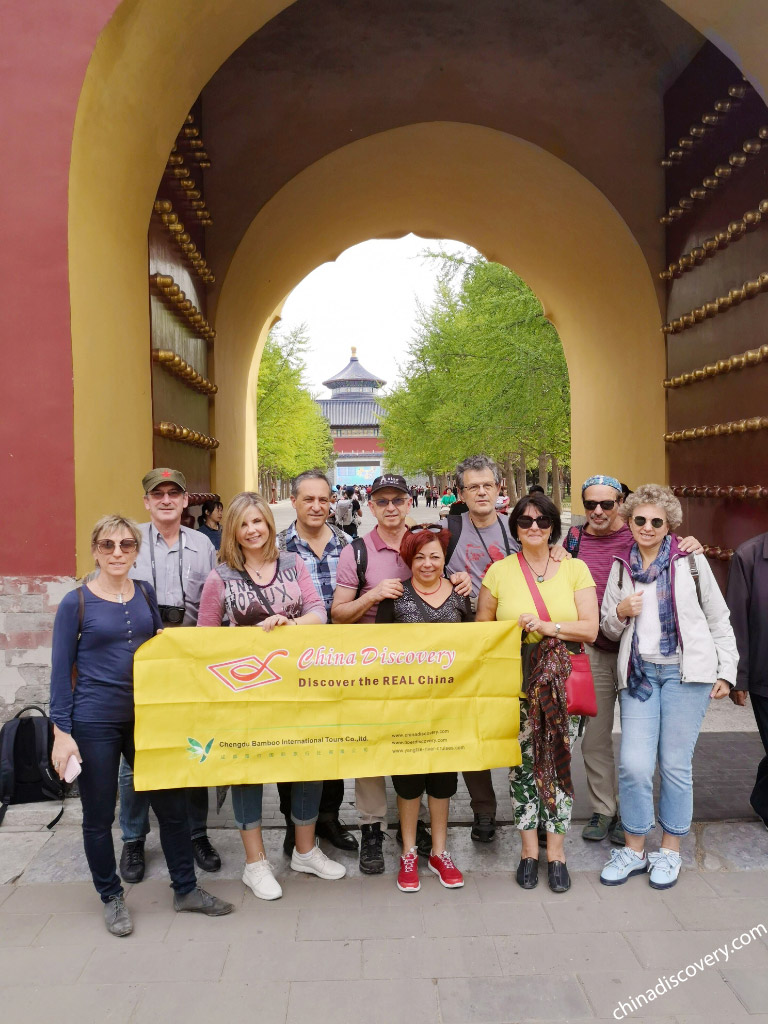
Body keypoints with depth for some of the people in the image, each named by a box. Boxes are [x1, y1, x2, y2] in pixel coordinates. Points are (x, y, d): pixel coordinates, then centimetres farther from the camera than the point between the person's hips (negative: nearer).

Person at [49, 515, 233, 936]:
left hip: (144, 714, 4)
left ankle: (186, 889, 26)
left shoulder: (145, 594, 4)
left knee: (172, 804, 8)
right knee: (99, 815, 10)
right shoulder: (76, 602, -8)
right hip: (95, 721, -4)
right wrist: (62, 732, -10)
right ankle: (111, 897, 31)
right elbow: (61, 671, -6)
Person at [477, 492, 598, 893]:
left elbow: (590, 629, -3)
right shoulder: (499, 571, 4)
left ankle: (556, 851, 19)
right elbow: (482, 627, 9)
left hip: (563, 684, 0)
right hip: (516, 684, 0)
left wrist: (548, 626, -16)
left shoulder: (575, 569, 4)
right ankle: (528, 849, 20)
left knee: (559, 762, 3)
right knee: (522, 763, 4)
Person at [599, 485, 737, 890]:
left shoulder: (691, 561, 2)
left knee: (675, 763, 3)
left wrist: (726, 670, 2)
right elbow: (609, 628, 17)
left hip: (687, 671, -2)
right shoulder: (621, 567, 10)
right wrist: (620, 612, -5)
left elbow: (718, 619, 6)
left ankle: (670, 850, 22)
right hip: (639, 672, 2)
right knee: (633, 763, -5)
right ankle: (634, 850, 15)